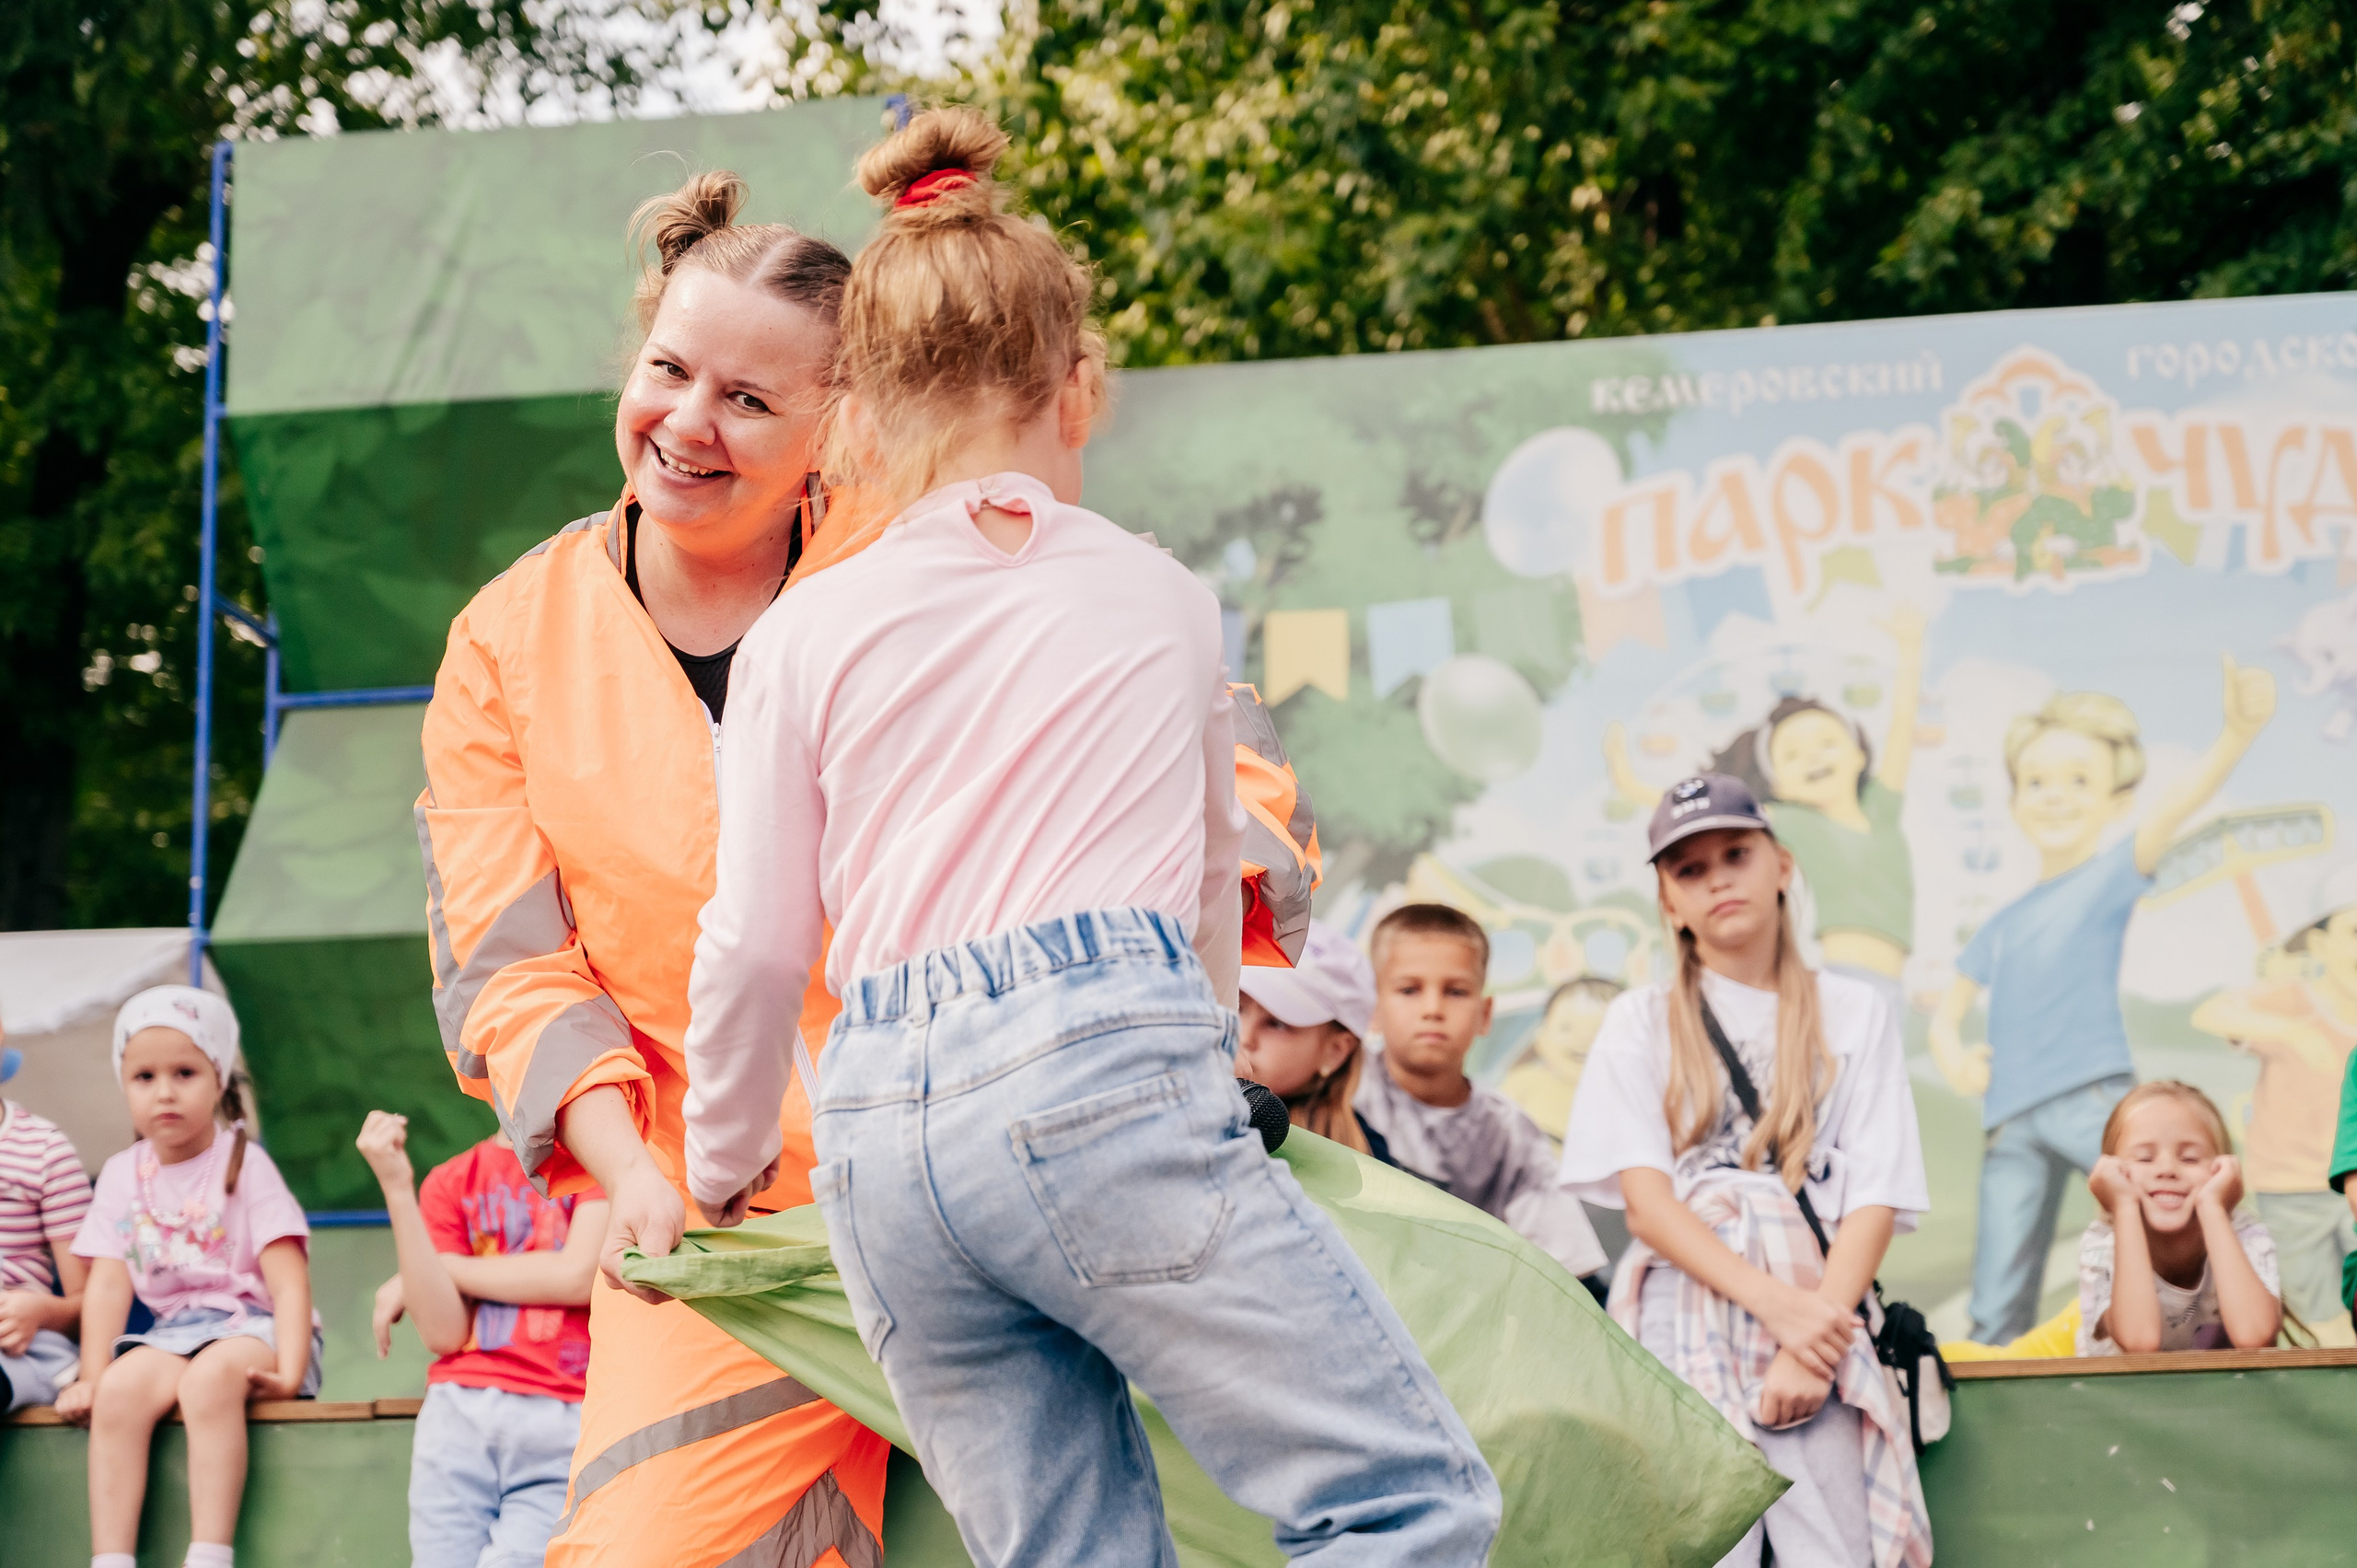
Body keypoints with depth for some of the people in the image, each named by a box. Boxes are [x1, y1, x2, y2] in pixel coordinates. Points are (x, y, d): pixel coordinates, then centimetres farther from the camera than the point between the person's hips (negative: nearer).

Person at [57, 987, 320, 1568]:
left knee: (210, 1377, -36)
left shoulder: (244, 1166, -3)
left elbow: (288, 1280, -10)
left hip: (252, 1327, -4)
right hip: (173, 1332, 4)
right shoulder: (122, 1176, 9)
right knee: (122, 1387, -29)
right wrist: (90, 1378, -10)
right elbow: (108, 1284, 3)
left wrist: (289, 1372, -24)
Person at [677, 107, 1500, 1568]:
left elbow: (755, 944, 13)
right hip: (1105, 1068, -4)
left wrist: (725, 1164, 31)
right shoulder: (1163, 599, 16)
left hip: (883, 1127, 4)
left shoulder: (802, 635, 14)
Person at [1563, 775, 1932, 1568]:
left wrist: (1815, 1338, -10)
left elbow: (1875, 1199, 6)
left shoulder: (1855, 1013, 14)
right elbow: (1644, 1198, 1)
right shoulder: (1643, 1021, 13)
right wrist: (1775, 1303, -12)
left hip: (1816, 1315, 1)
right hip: (1685, 1311, 0)